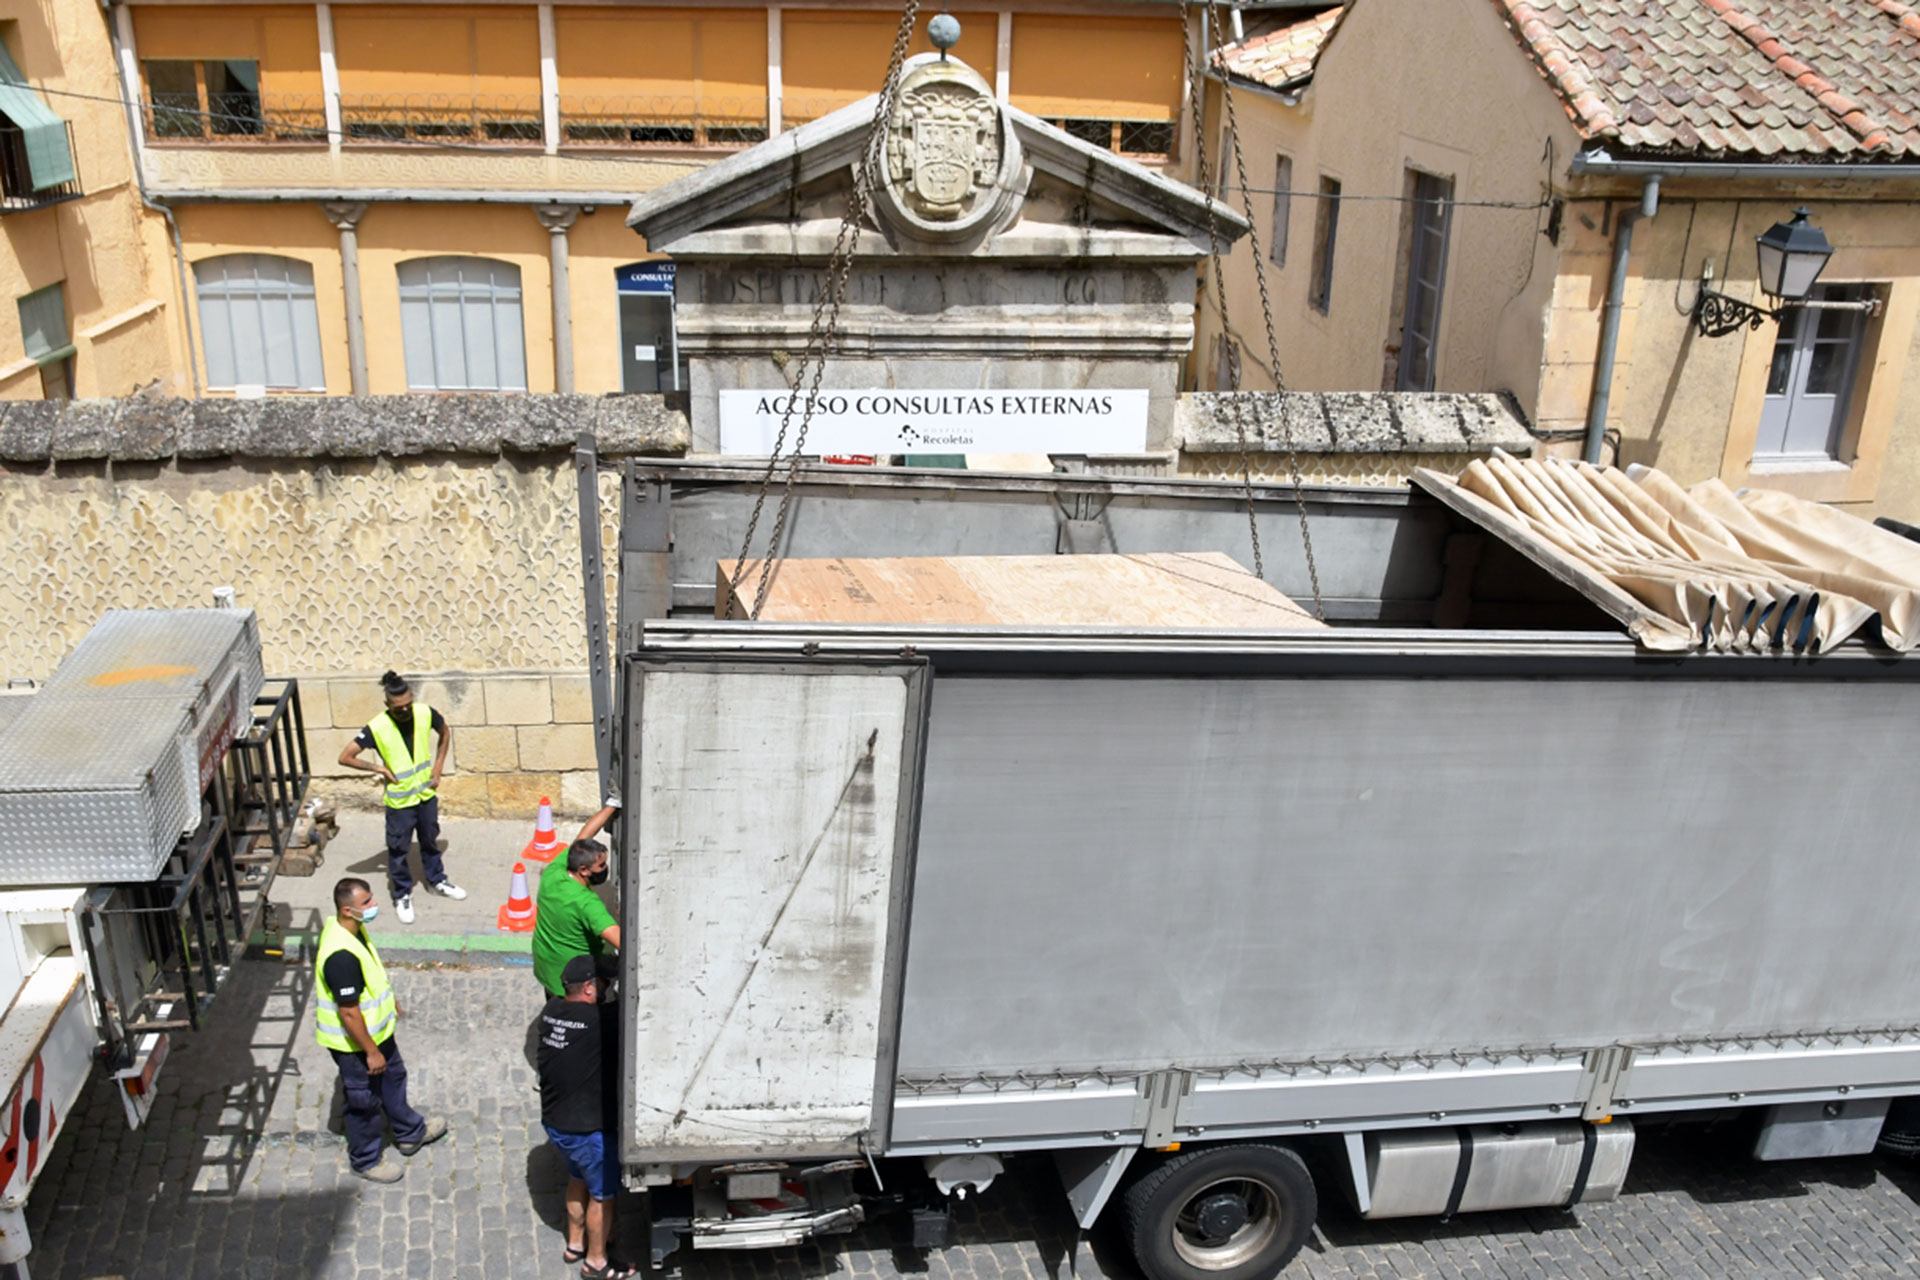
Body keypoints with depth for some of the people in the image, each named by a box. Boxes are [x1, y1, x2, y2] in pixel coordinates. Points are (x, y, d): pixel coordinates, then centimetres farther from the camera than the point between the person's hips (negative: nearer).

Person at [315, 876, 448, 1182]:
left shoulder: (351, 928, -7)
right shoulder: (341, 956, -37)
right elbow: (348, 1012, -30)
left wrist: (389, 999, 24)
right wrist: (371, 1051, -21)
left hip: (377, 1029, 9)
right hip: (354, 1043, -9)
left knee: (393, 1078, 27)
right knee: (365, 1101, 13)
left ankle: (410, 1132, 49)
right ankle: (366, 1159, 35)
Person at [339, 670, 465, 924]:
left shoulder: (425, 713, -13)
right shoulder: (377, 728, -23)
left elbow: (445, 733, 8)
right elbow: (346, 757, -17)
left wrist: (438, 766, 2)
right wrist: (380, 768, -15)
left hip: (427, 794, 3)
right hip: (399, 801, -3)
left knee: (430, 841, 22)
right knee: (398, 849, 11)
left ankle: (437, 880, 43)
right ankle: (402, 895, 30)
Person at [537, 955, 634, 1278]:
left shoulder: (552, 1009, -7)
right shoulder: (600, 1020, -31)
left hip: (554, 1121, 8)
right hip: (589, 1129, -8)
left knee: (578, 1179, 30)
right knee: (602, 1194, 14)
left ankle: (575, 1245, 47)